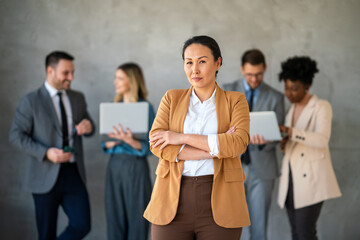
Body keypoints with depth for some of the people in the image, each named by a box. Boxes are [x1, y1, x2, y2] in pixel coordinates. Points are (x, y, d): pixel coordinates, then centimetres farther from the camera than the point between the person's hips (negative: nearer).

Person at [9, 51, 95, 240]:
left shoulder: (78, 98, 9)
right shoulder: (31, 101, -5)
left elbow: (87, 127, 20)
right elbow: (16, 136, -7)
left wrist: (88, 127, -7)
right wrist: (46, 153, -20)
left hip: (74, 174, 4)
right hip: (46, 177, -4)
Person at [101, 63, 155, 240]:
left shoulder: (146, 107, -6)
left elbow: (150, 147, -10)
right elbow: (105, 143, 15)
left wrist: (130, 141, -26)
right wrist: (109, 144, -7)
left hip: (135, 167, -5)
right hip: (114, 165, 5)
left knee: (136, 219, 0)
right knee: (115, 219, 7)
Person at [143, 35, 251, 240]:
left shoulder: (236, 101, 6)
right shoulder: (172, 98, 11)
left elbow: (239, 143, -11)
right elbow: (157, 144, -4)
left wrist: (182, 138, -11)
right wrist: (215, 148, -11)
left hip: (219, 202, -1)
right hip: (173, 201, 1)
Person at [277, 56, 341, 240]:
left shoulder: (322, 107, -7)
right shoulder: (292, 109, 14)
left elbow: (322, 140, -23)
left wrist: (289, 131, -32)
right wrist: (284, 143, 0)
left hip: (311, 177, -7)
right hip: (291, 177, 7)